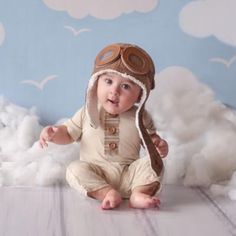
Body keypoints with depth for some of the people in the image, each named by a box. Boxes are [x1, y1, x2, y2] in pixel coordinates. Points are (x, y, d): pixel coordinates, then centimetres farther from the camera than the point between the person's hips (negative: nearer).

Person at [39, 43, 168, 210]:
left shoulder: (140, 117, 0)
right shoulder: (87, 113, 1)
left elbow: (151, 139, 11)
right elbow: (68, 133, 11)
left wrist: (160, 146, -12)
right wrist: (53, 133, -10)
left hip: (129, 174, 0)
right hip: (95, 175, 0)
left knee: (153, 163, -20)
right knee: (75, 169, -27)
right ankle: (107, 193, -34)